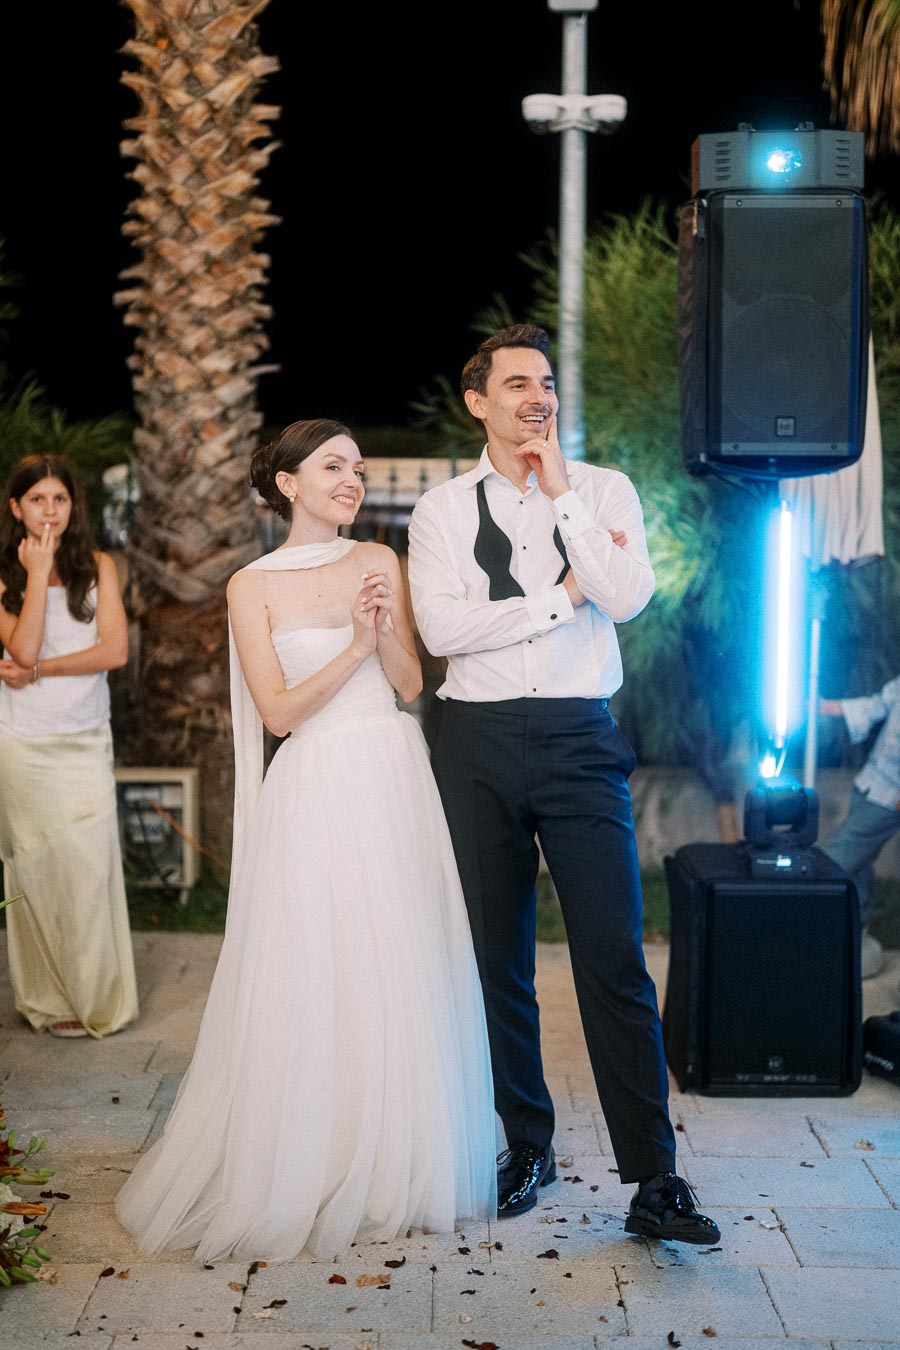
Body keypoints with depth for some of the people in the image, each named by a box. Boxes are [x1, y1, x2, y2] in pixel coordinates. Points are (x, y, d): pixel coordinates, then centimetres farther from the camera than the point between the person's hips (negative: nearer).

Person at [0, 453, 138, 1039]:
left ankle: (96, 997, 11)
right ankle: (49, 997, 16)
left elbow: (115, 649, -5)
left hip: (85, 741, 1)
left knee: (90, 864, -2)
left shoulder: (99, 566, 6)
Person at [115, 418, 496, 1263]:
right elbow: (278, 711, -6)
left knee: (400, 975, 7)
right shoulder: (253, 586, 0)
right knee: (311, 984, 0)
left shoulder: (379, 562, 8)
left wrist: (386, 629, -12)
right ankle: (306, 1175, 15)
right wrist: (353, 647, -14)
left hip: (394, 784, 3)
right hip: (315, 794, -3)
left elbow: (409, 686, 5)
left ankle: (397, 1167, 23)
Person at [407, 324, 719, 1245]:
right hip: (478, 742, 1)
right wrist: (565, 593, -8)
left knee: (616, 961, -6)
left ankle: (653, 1181, 0)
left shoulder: (603, 491, 8)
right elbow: (440, 627, -8)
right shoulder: (442, 510, 6)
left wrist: (560, 494, -8)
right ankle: (526, 1146, 25)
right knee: (496, 960, 9)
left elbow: (629, 597, -9)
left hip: (579, 738, -1)